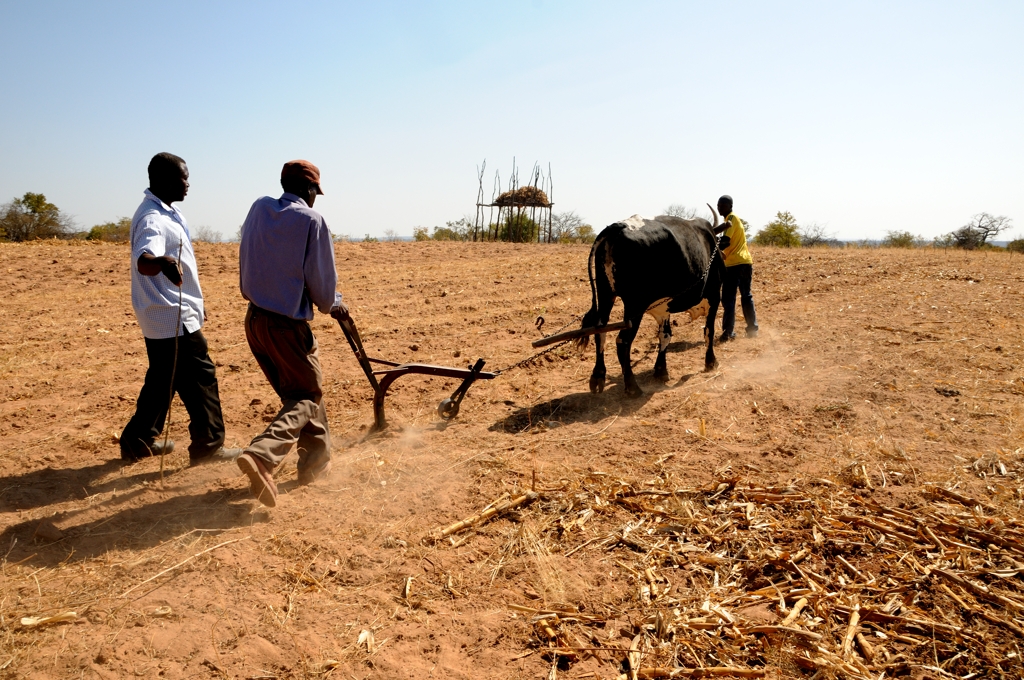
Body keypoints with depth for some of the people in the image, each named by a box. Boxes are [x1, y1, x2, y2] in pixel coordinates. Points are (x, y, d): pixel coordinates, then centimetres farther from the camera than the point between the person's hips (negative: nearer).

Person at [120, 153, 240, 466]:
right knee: (200, 378, -4)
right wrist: (162, 262, -62)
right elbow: (143, 262, -39)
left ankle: (139, 441, 25)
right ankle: (208, 446, 4)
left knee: (164, 379, 17)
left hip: (163, 318, 10)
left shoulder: (166, 213, 13)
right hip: (173, 319, -10)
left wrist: (194, 303, 29)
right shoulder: (153, 220, -20)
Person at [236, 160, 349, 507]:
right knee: (307, 394, 4)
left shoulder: (258, 208, 5)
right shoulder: (311, 220, -12)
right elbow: (321, 281, -8)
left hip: (254, 319, 7)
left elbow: (247, 263, 10)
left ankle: (317, 458, 28)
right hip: (287, 324, -7)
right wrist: (333, 305, 11)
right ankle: (261, 455, -17)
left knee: (298, 389, 20)